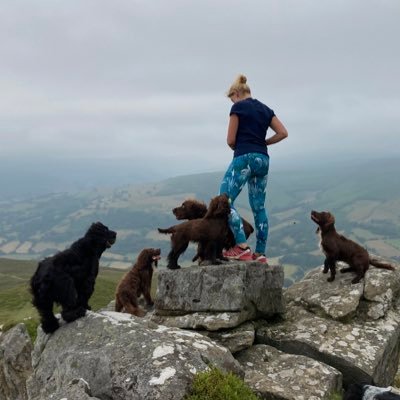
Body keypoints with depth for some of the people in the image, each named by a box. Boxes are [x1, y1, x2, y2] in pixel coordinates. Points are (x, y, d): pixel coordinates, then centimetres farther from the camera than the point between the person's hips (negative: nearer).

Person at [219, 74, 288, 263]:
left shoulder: (238, 107, -2)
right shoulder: (265, 109, 17)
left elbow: (231, 140, -3)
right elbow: (283, 133, 11)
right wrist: (263, 143, 14)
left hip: (244, 158, -7)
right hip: (263, 160, 8)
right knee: (259, 207, 10)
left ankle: (242, 247, -16)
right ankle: (260, 253, 10)